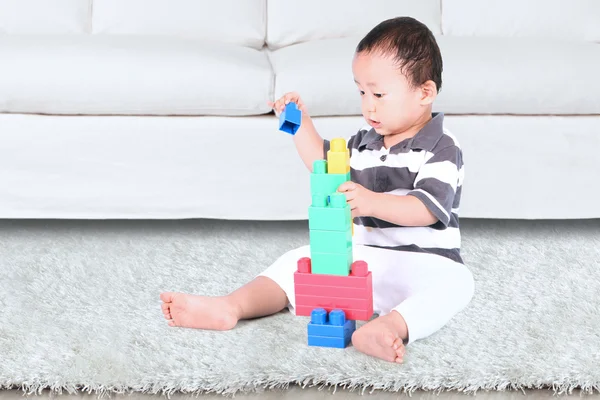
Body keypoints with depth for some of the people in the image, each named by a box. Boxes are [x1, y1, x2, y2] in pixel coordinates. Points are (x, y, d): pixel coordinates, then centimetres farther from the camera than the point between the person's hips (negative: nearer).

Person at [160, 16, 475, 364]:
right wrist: (302, 124, 13)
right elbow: (324, 163, 26)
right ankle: (230, 307, -21)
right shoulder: (366, 142, 12)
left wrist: (372, 202, -37)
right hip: (361, 256, 7)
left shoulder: (442, 149, -10)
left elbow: (428, 208, -24)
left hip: (424, 264, -6)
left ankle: (389, 327, -64)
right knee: (299, 260, -5)